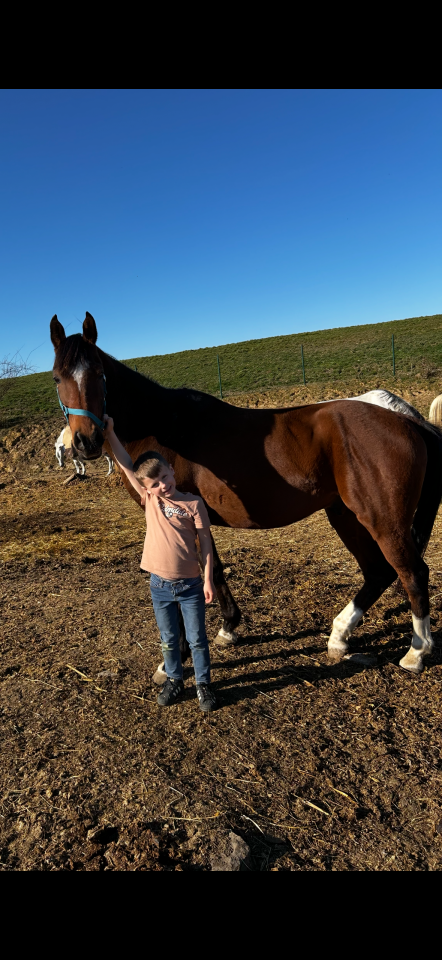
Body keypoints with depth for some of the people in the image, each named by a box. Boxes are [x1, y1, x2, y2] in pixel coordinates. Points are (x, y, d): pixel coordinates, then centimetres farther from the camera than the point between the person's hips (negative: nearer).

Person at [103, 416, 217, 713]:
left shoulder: (194, 503, -10)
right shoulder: (150, 500, -3)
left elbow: (205, 544, -8)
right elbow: (127, 466, -9)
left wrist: (208, 580, -9)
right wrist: (110, 434, -15)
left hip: (190, 584, -2)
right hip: (160, 585, 3)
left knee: (197, 639, 11)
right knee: (169, 639, 18)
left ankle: (204, 684, 30)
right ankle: (175, 680, 39)